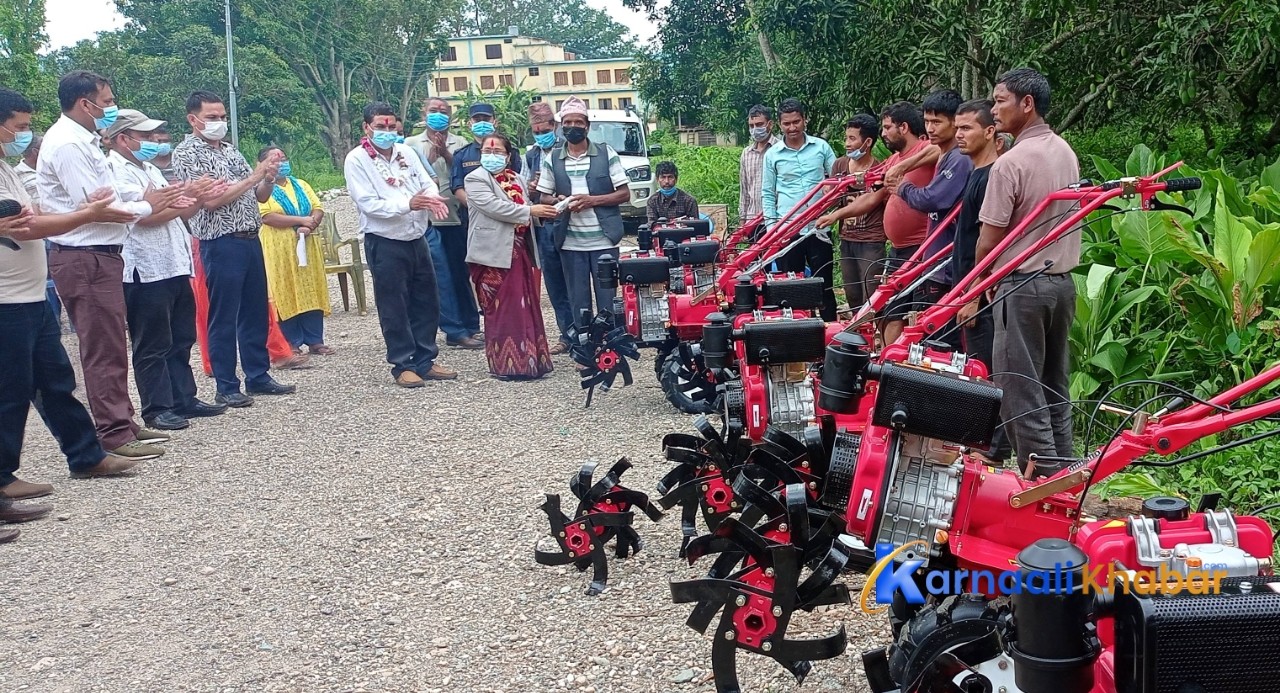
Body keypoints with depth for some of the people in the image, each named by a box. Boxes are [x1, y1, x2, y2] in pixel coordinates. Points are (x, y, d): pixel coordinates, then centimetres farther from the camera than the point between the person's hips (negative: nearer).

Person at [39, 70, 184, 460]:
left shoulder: (82, 141, 16)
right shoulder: (66, 145, -15)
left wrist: (145, 200, 3)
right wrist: (145, 207, -8)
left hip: (98, 255, 10)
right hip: (84, 258, -10)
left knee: (111, 344, 16)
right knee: (104, 349, -6)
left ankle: (122, 423, 25)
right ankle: (115, 434, 0)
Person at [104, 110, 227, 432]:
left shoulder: (149, 169, 20)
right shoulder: (117, 172, -10)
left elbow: (179, 211, 22)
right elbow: (145, 215, -20)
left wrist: (198, 196, 4)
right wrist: (187, 196, -12)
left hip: (175, 266, 9)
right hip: (146, 271, -9)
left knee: (181, 340, 14)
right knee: (153, 346, -1)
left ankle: (184, 399, 23)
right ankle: (157, 408, 6)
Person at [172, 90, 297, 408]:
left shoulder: (230, 150, 16)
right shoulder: (187, 153, -5)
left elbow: (260, 196, 16)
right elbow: (210, 200, -16)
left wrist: (269, 177, -6)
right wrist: (254, 176, -15)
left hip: (251, 239, 7)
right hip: (221, 244, -7)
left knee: (256, 312, 12)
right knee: (224, 318, -1)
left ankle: (258, 376, 23)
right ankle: (227, 388, 6)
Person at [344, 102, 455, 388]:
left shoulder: (406, 153, 9)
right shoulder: (356, 160, -8)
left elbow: (428, 183, 7)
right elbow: (368, 204, -16)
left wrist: (432, 198, -18)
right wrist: (408, 204, -28)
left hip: (417, 239, 6)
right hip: (384, 243, -6)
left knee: (427, 302, 11)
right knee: (394, 307, 0)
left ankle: (424, 361, 22)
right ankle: (403, 365, 11)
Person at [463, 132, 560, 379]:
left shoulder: (517, 179, 17)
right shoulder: (475, 179, -4)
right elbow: (494, 207, -17)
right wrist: (531, 211, -17)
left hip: (519, 251, 6)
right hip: (494, 255, -6)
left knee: (526, 307, 7)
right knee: (500, 310, -5)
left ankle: (529, 359, 15)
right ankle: (506, 365, 0)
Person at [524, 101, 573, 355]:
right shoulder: (530, 155, 14)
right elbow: (525, 188, 22)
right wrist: (530, 188, 0)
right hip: (544, 226, 6)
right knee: (554, 282, 9)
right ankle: (568, 333, 17)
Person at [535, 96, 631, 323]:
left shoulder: (606, 153, 3)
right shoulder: (552, 159, 8)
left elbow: (624, 193, 1)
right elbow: (544, 197, 11)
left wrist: (592, 200, -12)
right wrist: (558, 200, -11)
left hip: (604, 240, -2)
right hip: (570, 243, 2)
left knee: (607, 300, 0)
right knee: (578, 303, 6)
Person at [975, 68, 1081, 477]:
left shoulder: (1010, 164, -18)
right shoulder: (1067, 153, 7)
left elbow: (989, 240, -15)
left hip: (1022, 285, -8)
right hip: (1063, 280, 8)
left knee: (1020, 388, 0)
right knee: (1056, 386, 15)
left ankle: (1043, 478, 1)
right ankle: (1063, 474, 23)